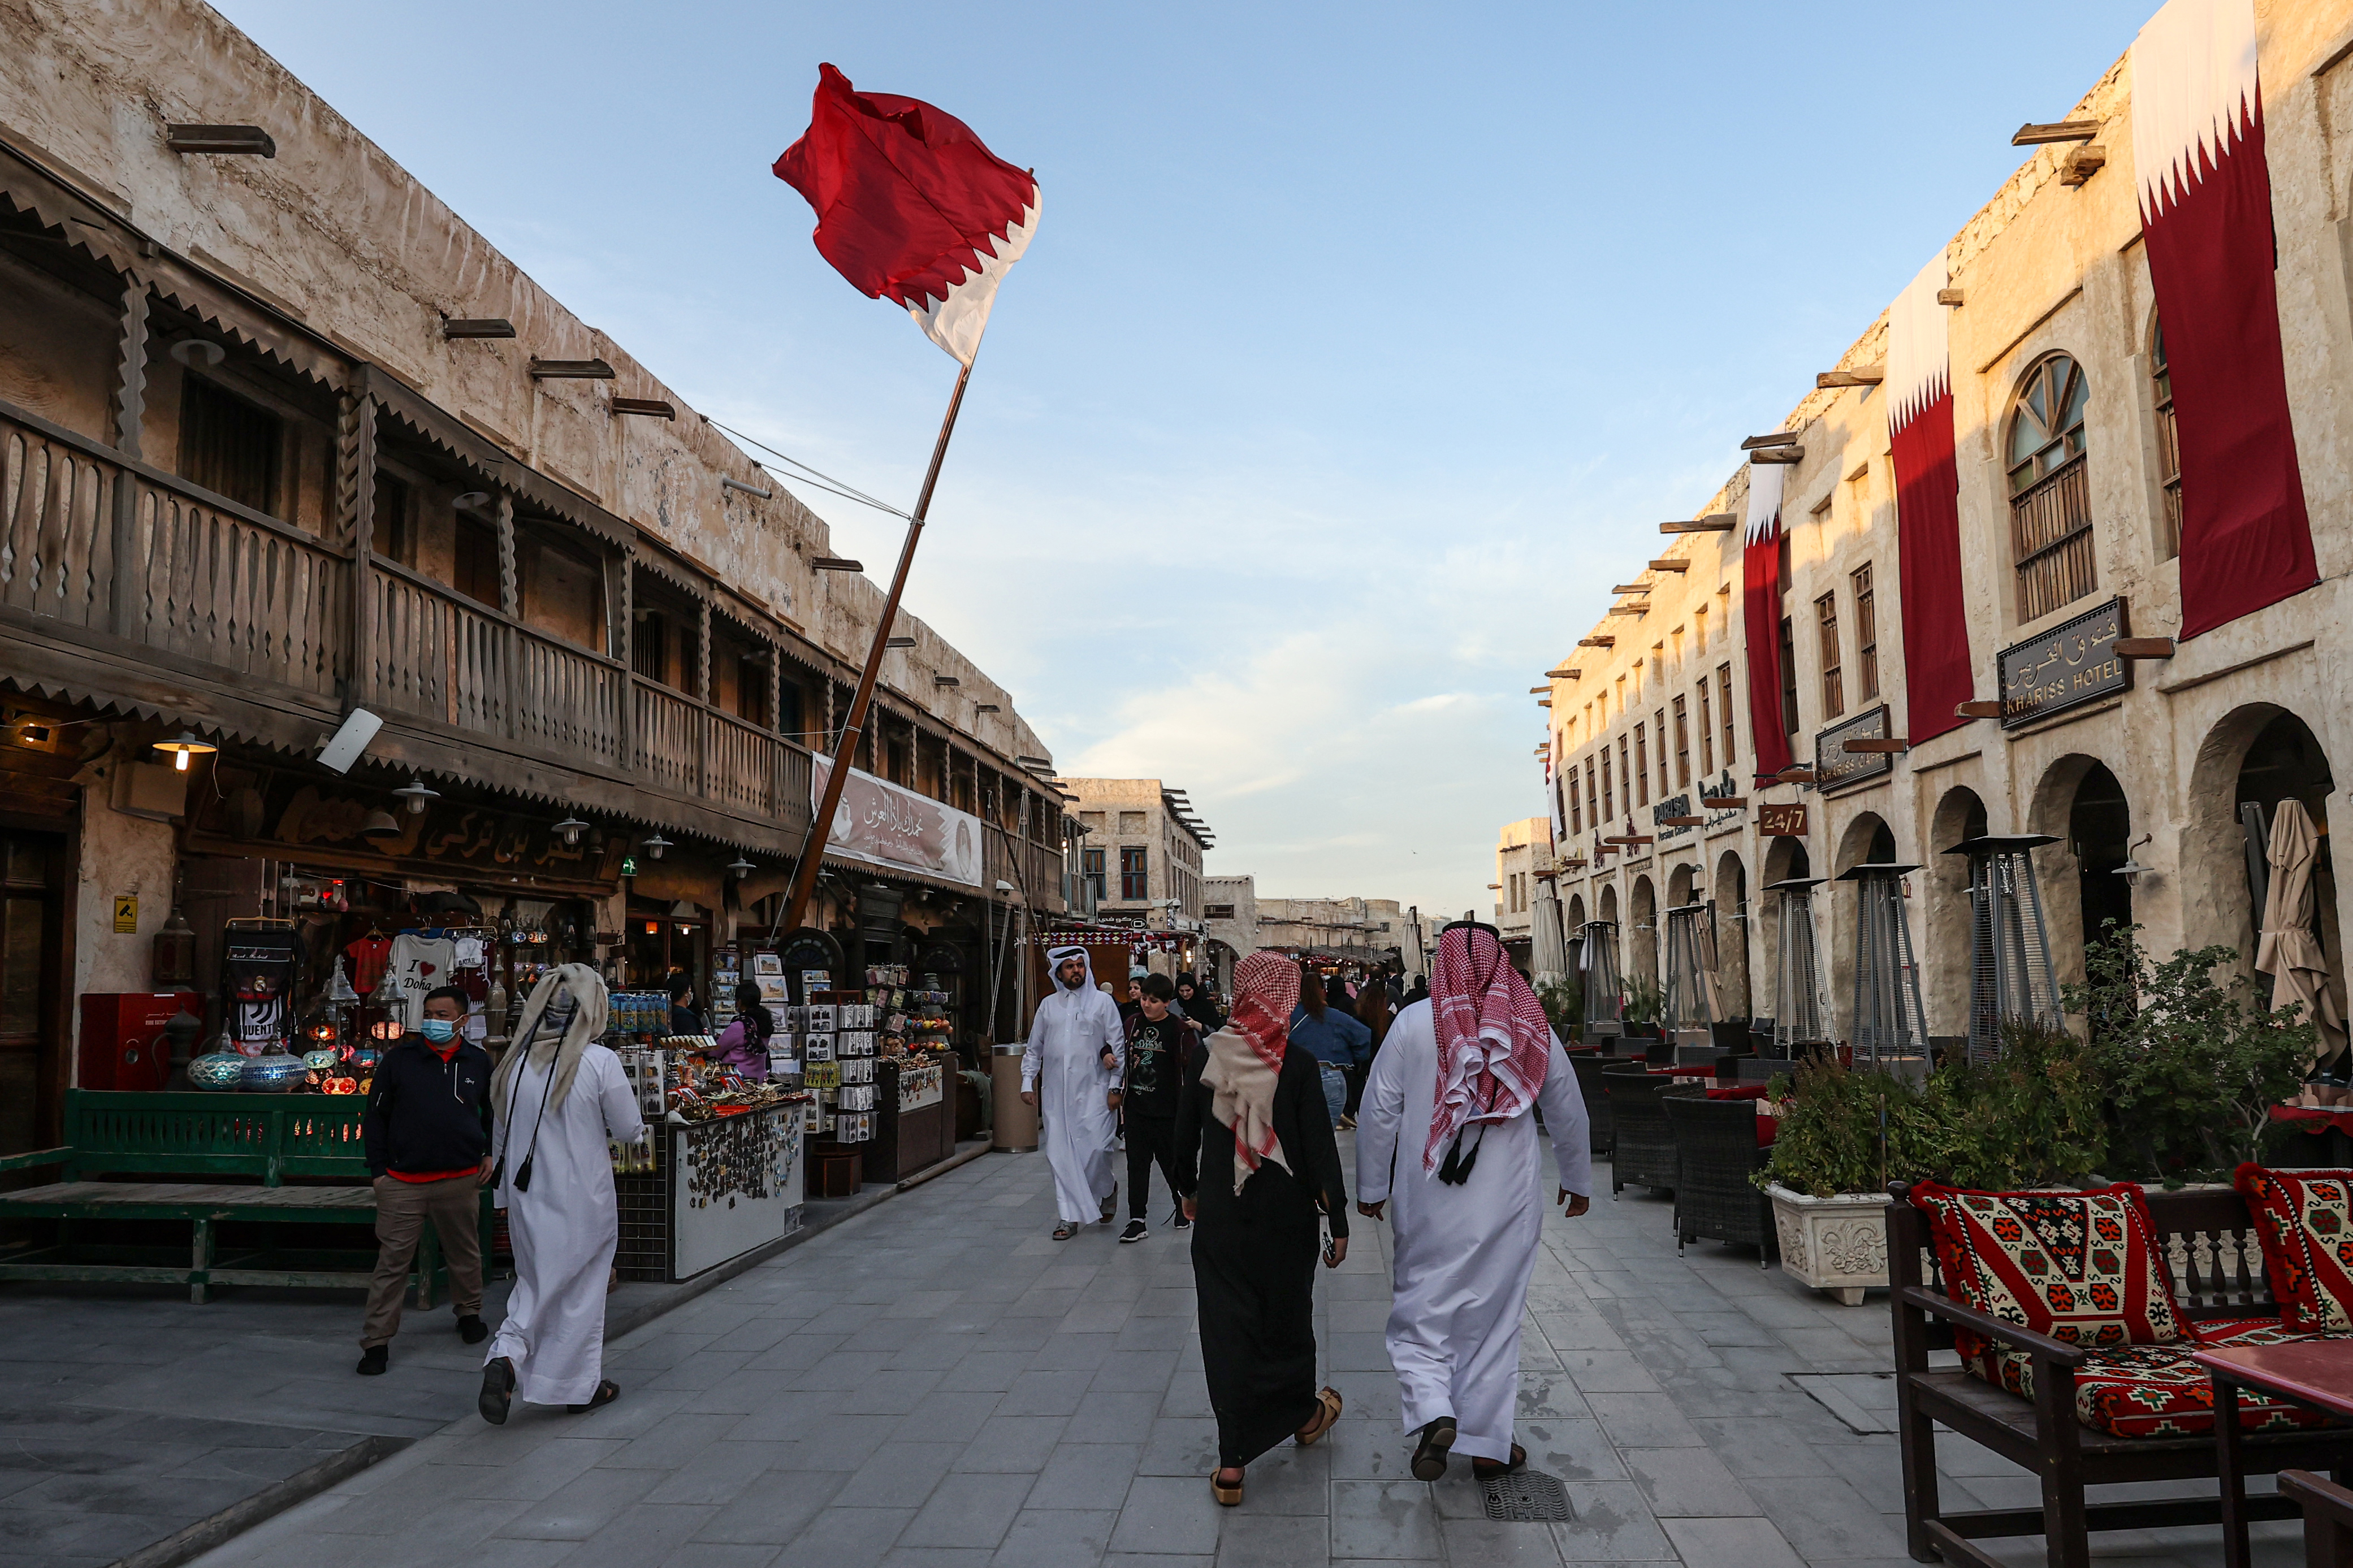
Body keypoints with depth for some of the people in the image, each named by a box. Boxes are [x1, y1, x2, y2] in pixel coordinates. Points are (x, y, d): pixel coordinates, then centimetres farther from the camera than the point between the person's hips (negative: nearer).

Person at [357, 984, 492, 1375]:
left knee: (465, 1254, 15)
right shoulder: (400, 1058, -2)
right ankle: (376, 1342, 6)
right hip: (402, 1182, -2)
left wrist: (490, 1153, 9)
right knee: (392, 1262, -3)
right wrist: (379, 1169, 1)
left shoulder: (478, 1062, 4)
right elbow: (375, 1115, 5)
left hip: (460, 1180, 2)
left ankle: (469, 1312, 37)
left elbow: (495, 1111, 20)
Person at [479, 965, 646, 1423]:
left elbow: (503, 1132, 7)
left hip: (527, 1195, 4)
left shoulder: (518, 1060, -3)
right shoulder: (600, 1062, -17)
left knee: (536, 1284, 20)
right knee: (580, 1289, 10)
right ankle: (582, 1386, 22)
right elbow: (629, 1130, -8)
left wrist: (505, 1195, 19)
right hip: (582, 1198, -4)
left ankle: (506, 1358, -1)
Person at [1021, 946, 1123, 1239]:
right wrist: (1027, 1082, 8)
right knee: (1061, 1153, 0)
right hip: (1056, 1092, 3)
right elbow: (1034, 1048, 17)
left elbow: (1118, 1045, 2)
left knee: (1095, 1148, -9)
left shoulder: (1103, 1001, 4)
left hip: (1093, 1089, -3)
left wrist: (1115, 1086, -5)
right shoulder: (1048, 1005, 12)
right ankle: (1070, 1217, 7)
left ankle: (1107, 1188, 23)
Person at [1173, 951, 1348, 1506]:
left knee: (1227, 1326, 7)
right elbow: (1320, 1147, -12)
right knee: (1287, 1314, 20)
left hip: (1218, 1215, 1)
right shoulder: (1298, 1065, -15)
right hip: (1286, 1216, -1)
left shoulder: (1205, 1059, -7)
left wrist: (1189, 1192, 20)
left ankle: (1231, 1464, 8)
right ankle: (1305, 1414, 43)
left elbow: (1185, 1136, 4)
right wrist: (1338, 1221, -4)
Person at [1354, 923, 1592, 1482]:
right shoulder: (1533, 1028, 0)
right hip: (1507, 1205, 2)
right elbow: (1568, 1112, 10)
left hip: (1427, 1202, -1)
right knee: (1495, 1318, 12)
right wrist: (1578, 1180, 26)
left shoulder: (1413, 1023, -7)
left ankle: (1433, 1414, -12)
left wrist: (1371, 1188, 7)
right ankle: (1488, 1442, 20)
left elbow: (1380, 1112, -4)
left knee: (1421, 1314, 9)